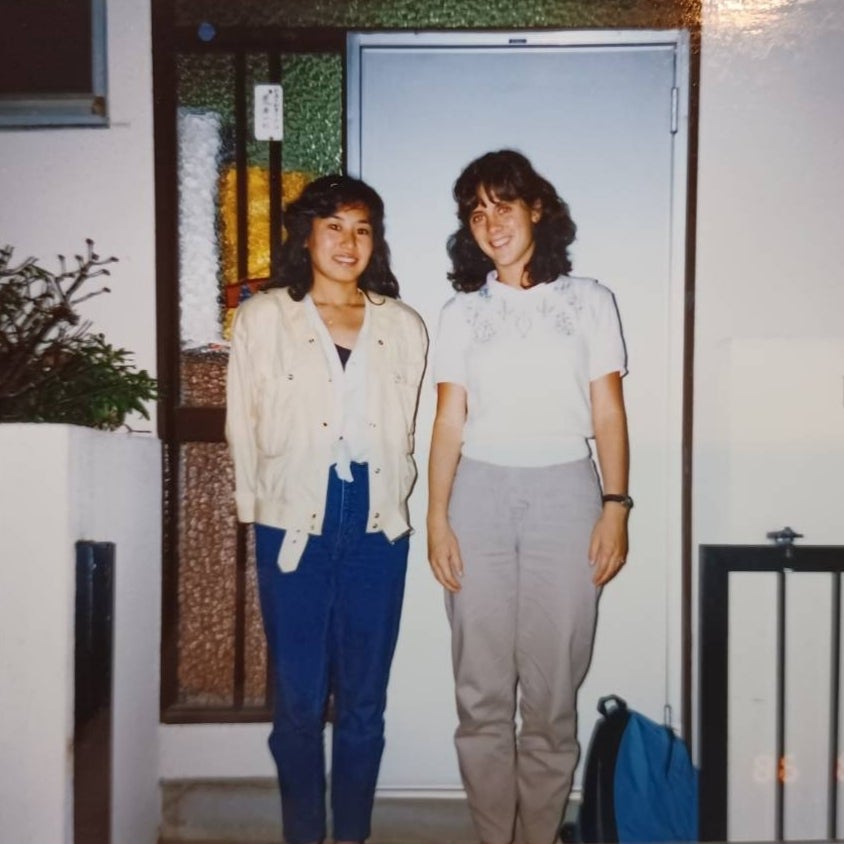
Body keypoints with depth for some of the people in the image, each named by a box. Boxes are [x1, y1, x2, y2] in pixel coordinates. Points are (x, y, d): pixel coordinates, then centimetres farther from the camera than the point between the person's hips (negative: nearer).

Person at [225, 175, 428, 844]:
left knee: (364, 701, 8)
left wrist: (391, 499, 7)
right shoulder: (262, 318, 4)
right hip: (294, 525, -1)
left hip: (377, 526, 2)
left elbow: (406, 430, 12)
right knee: (299, 701, 3)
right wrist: (258, 509, 4)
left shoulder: (404, 326, 9)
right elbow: (245, 426, 5)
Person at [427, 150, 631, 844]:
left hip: (564, 491, -1)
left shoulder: (589, 301, 7)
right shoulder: (461, 313, 10)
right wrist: (436, 518, -2)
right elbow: (449, 421, 5)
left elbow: (609, 413, 5)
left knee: (552, 686, 1)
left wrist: (616, 506, -4)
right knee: (481, 688, 3)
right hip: (480, 493, 1)